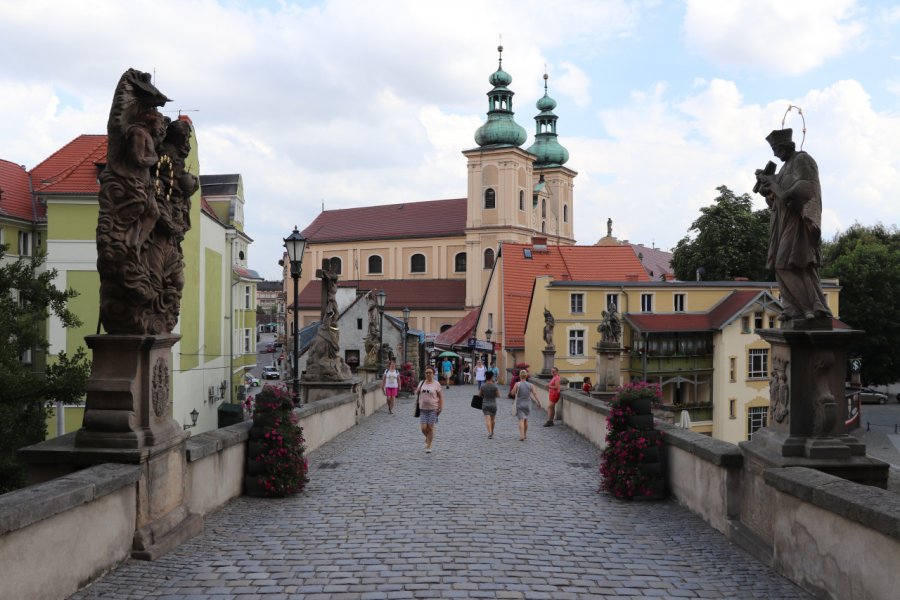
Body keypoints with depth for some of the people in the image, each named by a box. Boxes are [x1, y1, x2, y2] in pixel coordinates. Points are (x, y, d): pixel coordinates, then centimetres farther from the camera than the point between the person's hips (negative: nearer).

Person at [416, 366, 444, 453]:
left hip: (433, 409, -3)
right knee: (424, 428, -3)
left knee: (430, 428, -1)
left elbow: (441, 397, -1)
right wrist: (417, 403, 8)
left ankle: (429, 446, 10)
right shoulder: (421, 383, 7)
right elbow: (417, 394, 16)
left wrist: (440, 407, -7)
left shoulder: (436, 384, -3)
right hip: (423, 409, 3)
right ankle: (428, 438, 30)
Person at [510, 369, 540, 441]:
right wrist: (538, 402, 3)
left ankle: (522, 436, -19)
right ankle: (524, 435, 31)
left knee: (521, 420, -7)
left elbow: (513, 393, -8)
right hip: (527, 404, 3)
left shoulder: (517, 384, -11)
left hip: (519, 404, -3)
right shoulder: (530, 385, -2)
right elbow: (535, 394, -4)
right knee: (526, 420, 19)